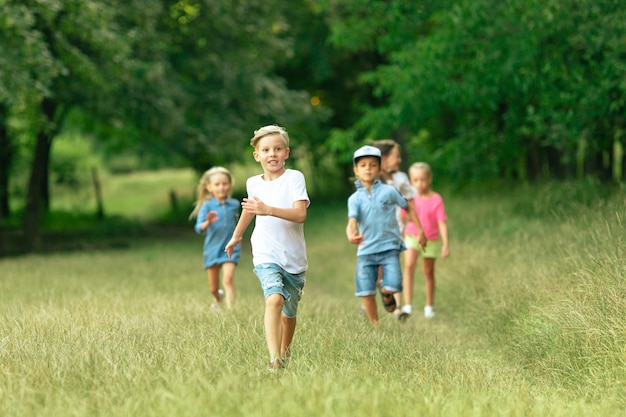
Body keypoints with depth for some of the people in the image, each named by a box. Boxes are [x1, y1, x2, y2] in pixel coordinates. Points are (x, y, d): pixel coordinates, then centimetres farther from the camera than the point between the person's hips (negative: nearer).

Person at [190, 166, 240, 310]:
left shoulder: (234, 204, 1)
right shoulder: (207, 206, -7)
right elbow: (199, 229, -18)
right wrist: (208, 222, -37)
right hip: (212, 250, 0)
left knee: (228, 279, -23)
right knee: (213, 288, 12)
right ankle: (218, 298, 45)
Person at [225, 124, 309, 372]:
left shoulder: (294, 178, -8)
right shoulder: (253, 183, 6)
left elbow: (300, 214, -22)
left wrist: (268, 210, -34)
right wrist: (236, 236, 41)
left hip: (294, 257, 0)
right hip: (266, 255, 0)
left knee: (289, 312, 15)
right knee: (274, 299, -26)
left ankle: (285, 353, 43)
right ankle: (274, 360, -35)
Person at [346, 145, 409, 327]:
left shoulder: (389, 191, -1)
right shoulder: (355, 198, 1)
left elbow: (407, 207, 13)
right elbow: (352, 220, -14)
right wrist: (351, 234, -37)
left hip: (389, 247, -1)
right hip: (366, 250, 1)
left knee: (392, 286, -17)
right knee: (366, 292, -3)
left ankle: (386, 293, 21)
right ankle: (375, 326, 17)